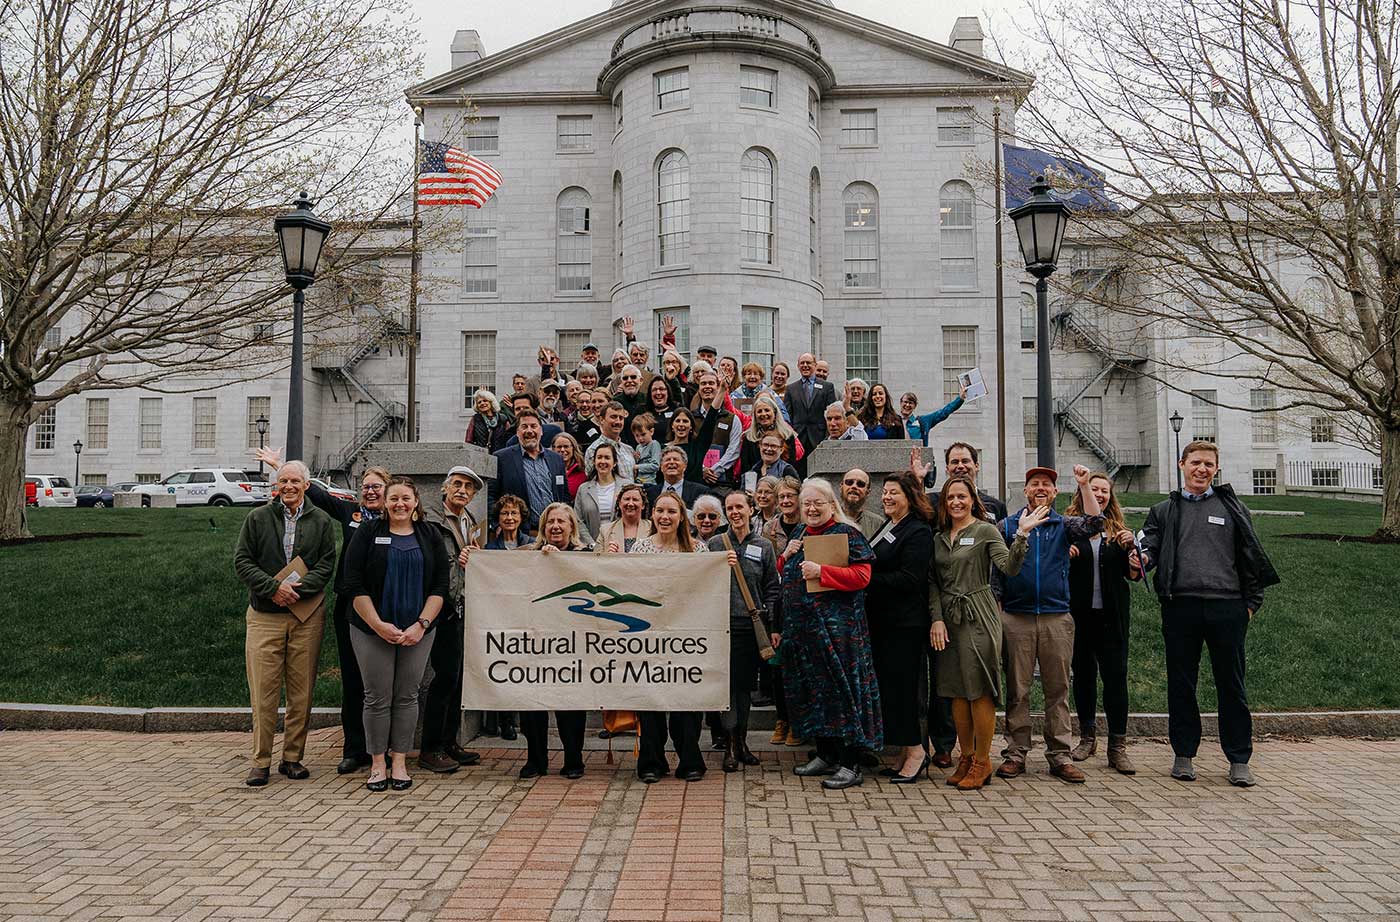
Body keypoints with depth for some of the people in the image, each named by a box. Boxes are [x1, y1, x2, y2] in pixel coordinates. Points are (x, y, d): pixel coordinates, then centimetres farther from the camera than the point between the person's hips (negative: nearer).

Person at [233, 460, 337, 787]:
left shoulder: (321, 522, 8)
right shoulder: (258, 518, 7)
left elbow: (326, 565, 2)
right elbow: (242, 561, 2)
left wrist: (297, 588, -13)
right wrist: (273, 587, -11)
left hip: (308, 616, 1)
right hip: (264, 616, -1)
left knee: (301, 692, 4)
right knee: (263, 691, -2)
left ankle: (292, 758, 16)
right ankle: (261, 762, 8)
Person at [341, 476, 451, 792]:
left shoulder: (430, 536, 7)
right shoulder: (368, 534, 3)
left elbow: (440, 586, 2)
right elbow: (355, 585, -4)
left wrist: (421, 625, -10)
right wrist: (378, 625, -12)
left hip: (417, 631, 1)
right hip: (373, 629, -1)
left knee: (407, 696, 4)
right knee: (377, 697, 2)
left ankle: (399, 762, 13)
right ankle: (378, 764, 13)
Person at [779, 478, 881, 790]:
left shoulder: (847, 534, -7)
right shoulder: (799, 534, 15)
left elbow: (862, 576, -15)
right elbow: (785, 574, 24)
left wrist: (821, 571, -21)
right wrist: (786, 555, 3)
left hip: (837, 625, -8)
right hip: (801, 625, 8)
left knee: (841, 687, -5)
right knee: (813, 687, 13)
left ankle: (850, 765, 2)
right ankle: (826, 756, 26)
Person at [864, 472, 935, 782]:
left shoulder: (918, 531, -11)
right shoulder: (886, 528, 17)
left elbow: (910, 579, -19)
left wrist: (870, 579, -17)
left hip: (905, 622, -9)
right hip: (881, 618, 9)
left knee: (901, 684, -6)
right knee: (888, 684, 9)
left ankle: (915, 750, 4)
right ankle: (907, 752, 17)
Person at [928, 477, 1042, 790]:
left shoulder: (986, 531, -2)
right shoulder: (939, 538, 13)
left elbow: (1009, 567, -15)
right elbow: (933, 582, 10)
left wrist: (1021, 535, -27)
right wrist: (936, 619, -1)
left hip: (978, 617, -5)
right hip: (947, 619, 5)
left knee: (980, 691, -3)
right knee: (956, 691, 8)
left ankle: (982, 762, 7)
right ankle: (965, 757, 19)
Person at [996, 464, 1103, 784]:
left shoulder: (1064, 525, 10)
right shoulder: (1007, 525, 8)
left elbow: (1094, 524, -9)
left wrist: (1084, 485, -14)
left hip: (1057, 618, 1)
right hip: (1016, 617, -1)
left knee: (1058, 689, 4)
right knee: (1017, 689, 3)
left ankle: (1060, 755, 11)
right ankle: (1015, 753, 10)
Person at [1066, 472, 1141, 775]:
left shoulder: (1118, 530, 8)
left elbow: (1133, 574, 5)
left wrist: (1130, 547, -10)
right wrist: (1064, 555, -13)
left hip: (1112, 614, 1)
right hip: (1079, 613, 0)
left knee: (1115, 674, -3)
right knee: (1083, 673, 9)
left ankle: (1117, 746, 1)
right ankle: (1087, 736, 24)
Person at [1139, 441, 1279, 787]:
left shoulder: (1231, 508, 12)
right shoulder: (1163, 511, 14)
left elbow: (1251, 557, 11)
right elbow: (1150, 546, 5)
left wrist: (1251, 602, 3)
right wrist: (1141, 558, -19)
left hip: (1226, 606, -1)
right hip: (1180, 606, 1)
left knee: (1231, 685, 3)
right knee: (1181, 684, 6)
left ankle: (1239, 760, 12)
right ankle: (1184, 755, 16)